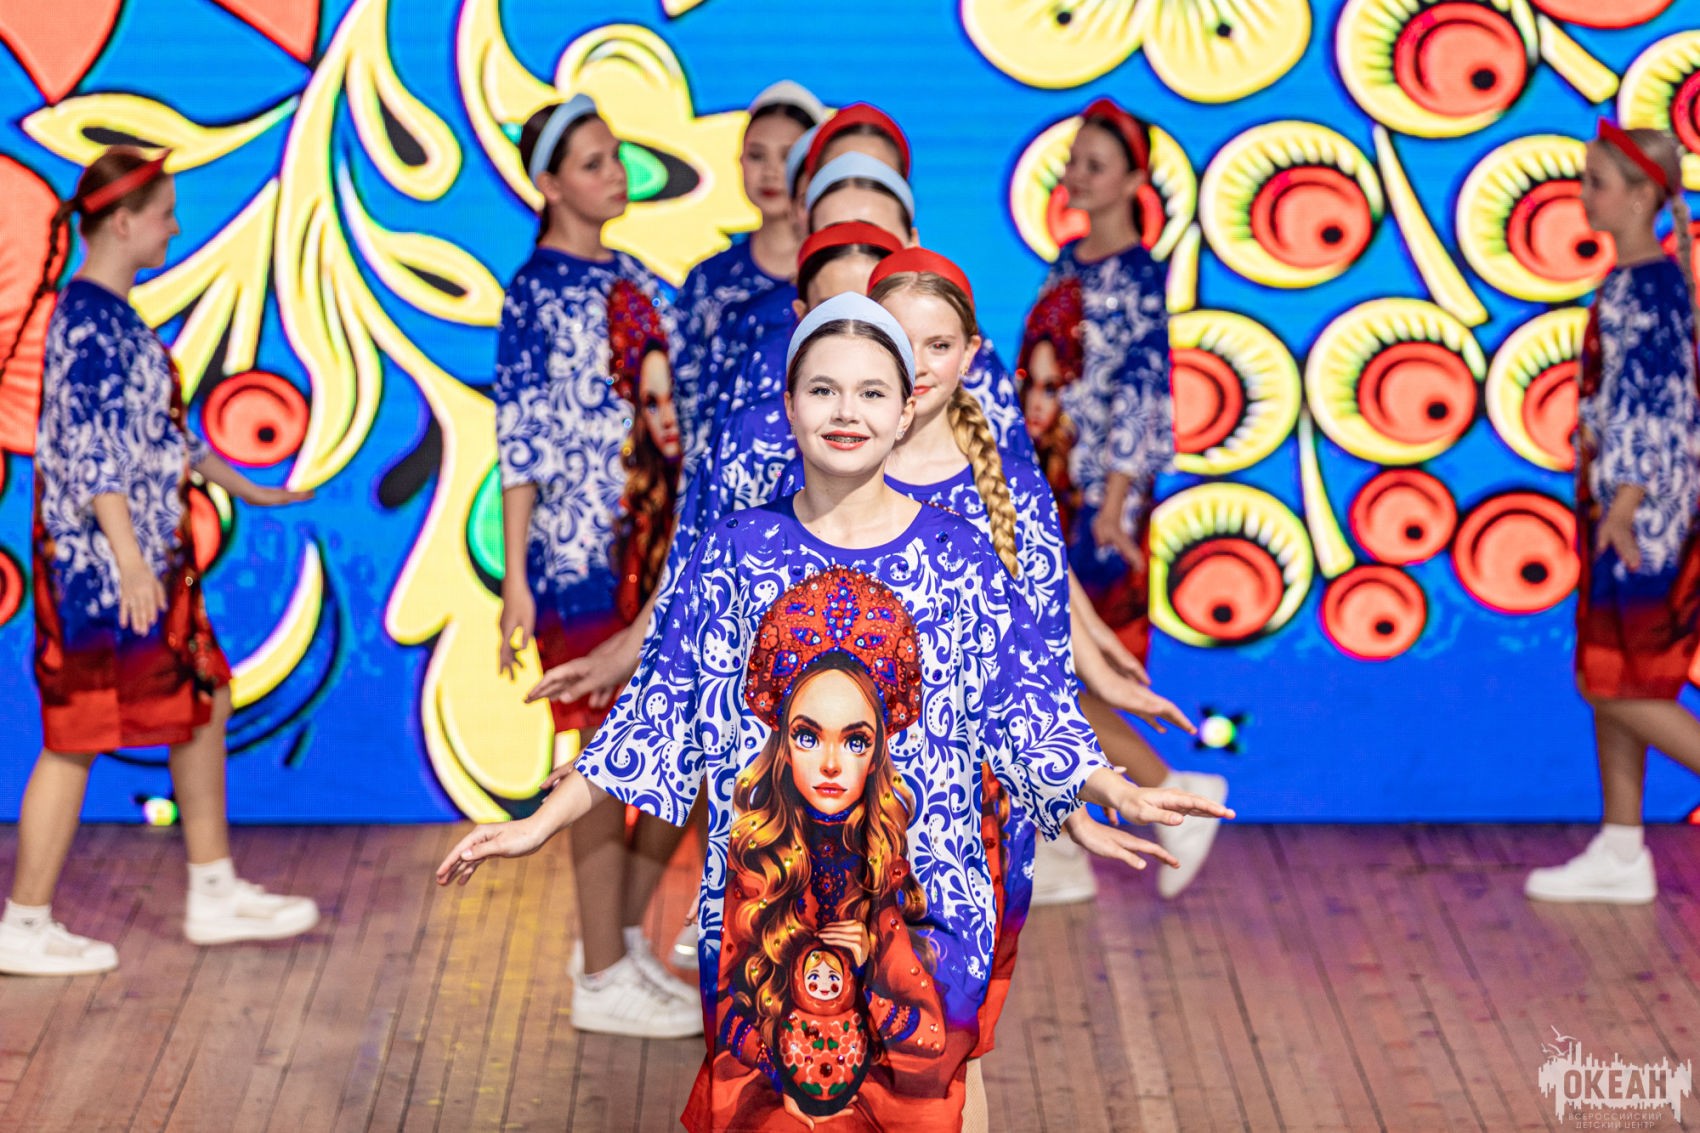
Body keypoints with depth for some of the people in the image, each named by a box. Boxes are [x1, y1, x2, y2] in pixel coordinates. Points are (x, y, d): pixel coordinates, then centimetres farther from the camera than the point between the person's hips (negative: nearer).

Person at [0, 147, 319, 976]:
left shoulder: (114, 315, 14)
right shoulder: (87, 318, -17)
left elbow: (161, 429, 23)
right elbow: (89, 448, -23)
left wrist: (244, 488, 30)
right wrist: (130, 561, -27)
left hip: (147, 553, 10)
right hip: (98, 558, -10)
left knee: (203, 703, 15)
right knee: (78, 735, -3)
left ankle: (215, 893, 24)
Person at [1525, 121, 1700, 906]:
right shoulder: (1624, 282, 13)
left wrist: (1622, 507, -25)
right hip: (1613, 498, 10)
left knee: (1618, 685, -6)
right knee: (1608, 680, 11)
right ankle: (1620, 854, 17)